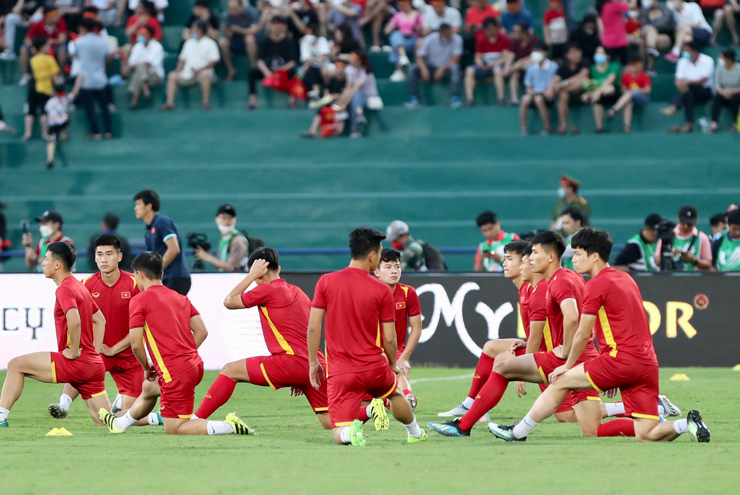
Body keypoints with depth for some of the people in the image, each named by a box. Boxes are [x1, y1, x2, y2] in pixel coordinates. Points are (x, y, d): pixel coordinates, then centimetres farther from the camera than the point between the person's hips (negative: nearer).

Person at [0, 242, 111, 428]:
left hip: (77, 363, -9)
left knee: (16, 365, -1)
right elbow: (99, 320, 28)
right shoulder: (79, 286, 18)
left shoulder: (64, 289, -11)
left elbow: (74, 320, -30)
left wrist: (74, 351, -19)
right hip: (94, 365, 9)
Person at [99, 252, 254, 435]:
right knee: (148, 388, 34)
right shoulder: (180, 298, 15)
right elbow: (201, 331, 10)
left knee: (174, 429, -2)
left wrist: (148, 368, 7)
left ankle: (231, 427, -17)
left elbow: (136, 344, -10)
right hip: (195, 365, 9)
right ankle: (121, 423, 56)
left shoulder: (139, 301, -6)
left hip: (175, 372, -9)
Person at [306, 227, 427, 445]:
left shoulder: (326, 282, -3)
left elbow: (313, 326, -4)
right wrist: (393, 365, 16)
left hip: (340, 372, -1)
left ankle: (350, 430, -32)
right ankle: (415, 433, 48)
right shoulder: (382, 290, -5)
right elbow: (389, 338, -2)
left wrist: (313, 362, 7)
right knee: (395, 393, 36)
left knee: (339, 436, -1)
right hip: (374, 367, 1)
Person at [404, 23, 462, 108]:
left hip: (446, 69, -1)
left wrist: (442, 69, -27)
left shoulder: (457, 39, -11)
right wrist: (424, 69, -28)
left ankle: (454, 98, -34)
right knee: (412, 69, -23)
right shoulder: (430, 39, -9)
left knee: (454, 67, -36)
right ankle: (414, 99, -18)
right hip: (432, 67, 1)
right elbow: (420, 57, -8)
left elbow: (456, 59, -16)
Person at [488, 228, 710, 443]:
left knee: (560, 382, 6)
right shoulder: (625, 278, 21)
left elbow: (583, 335, -2)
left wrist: (568, 365, 13)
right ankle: (688, 424, -14)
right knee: (645, 435, 5)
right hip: (648, 362, 8)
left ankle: (518, 433, 12)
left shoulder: (596, 285, -5)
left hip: (622, 359, -8)